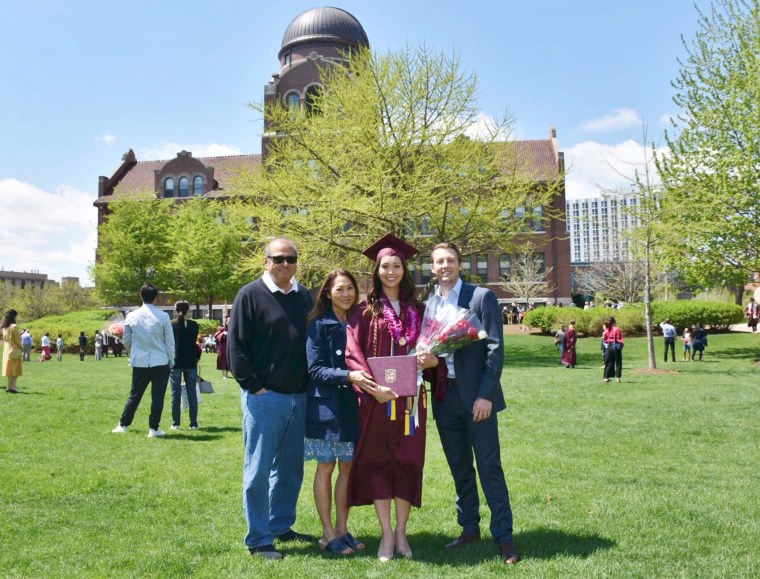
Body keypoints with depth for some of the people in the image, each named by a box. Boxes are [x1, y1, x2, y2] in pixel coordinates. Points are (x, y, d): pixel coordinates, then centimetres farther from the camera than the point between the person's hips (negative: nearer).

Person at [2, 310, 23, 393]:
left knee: (9, 369, 14)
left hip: (7, 350, 7)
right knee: (15, 370, -3)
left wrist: (19, 334, 19)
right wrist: (21, 347, 3)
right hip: (15, 350, -7)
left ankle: (10, 386, 18)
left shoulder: (5, 327, 7)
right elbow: (17, 339, -14)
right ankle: (11, 387, -9)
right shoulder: (14, 326, -16)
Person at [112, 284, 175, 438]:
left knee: (135, 395, 15)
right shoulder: (163, 316, -8)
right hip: (160, 362, -2)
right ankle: (154, 429, 6)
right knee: (158, 396, 5)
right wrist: (171, 361, 9)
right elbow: (170, 341, -3)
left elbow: (126, 340, 9)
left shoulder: (132, 316, -1)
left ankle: (123, 425, 20)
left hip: (139, 362, 2)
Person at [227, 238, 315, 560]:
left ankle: (282, 527, 30)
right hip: (264, 397, -6)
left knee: (290, 469, 15)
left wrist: (309, 383, 9)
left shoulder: (304, 296, 11)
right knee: (259, 470, 1)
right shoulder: (250, 295, -6)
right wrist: (254, 386, -11)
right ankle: (258, 540, 12)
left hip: (298, 397, 6)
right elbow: (235, 346, -8)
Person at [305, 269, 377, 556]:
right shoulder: (319, 324, -7)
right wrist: (348, 376, -26)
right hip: (326, 404, -5)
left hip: (352, 404, 5)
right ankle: (328, 533, 15)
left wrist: (366, 378, -5)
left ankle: (342, 529, 22)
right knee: (326, 467, 4)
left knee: (347, 467, 10)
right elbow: (315, 369, -13)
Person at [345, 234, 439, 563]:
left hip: (410, 399, 2)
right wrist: (372, 387, -21)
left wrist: (433, 359, -11)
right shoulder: (365, 311, 1)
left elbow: (431, 348, 13)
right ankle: (387, 534, 14)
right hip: (377, 399, -2)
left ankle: (401, 532, 19)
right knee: (378, 464, 2)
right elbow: (353, 353, -7)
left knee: (408, 463, 5)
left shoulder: (417, 310, 10)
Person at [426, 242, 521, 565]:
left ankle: (503, 536, 8)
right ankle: (469, 529, 26)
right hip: (444, 396, 5)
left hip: (476, 395, -4)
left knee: (489, 468, -1)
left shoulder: (481, 297, -4)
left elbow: (496, 348, -8)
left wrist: (486, 395, -14)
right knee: (459, 468, 14)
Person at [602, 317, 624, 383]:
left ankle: (606, 377, 10)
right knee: (618, 363, 7)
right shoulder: (617, 329, -7)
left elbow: (604, 339, 3)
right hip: (616, 347, -3)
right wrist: (621, 346, 3)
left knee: (608, 363, 10)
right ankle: (617, 377, 4)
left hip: (608, 347, 3)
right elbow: (620, 340, -7)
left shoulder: (605, 331, 0)